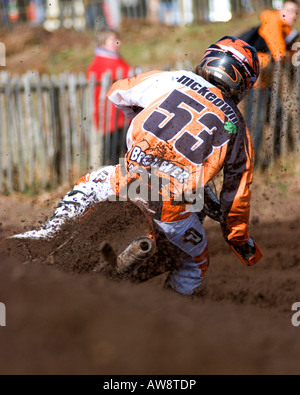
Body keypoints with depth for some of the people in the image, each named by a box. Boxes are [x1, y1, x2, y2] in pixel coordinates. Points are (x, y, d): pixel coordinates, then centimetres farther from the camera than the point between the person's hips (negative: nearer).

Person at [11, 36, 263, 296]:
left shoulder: (172, 80, 13)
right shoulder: (238, 129, 14)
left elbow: (117, 93, 27)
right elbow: (237, 194, 18)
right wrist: (241, 242, 32)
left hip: (133, 174, 1)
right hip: (172, 206, 0)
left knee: (89, 185, 34)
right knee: (197, 263, 26)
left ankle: (51, 229, 18)